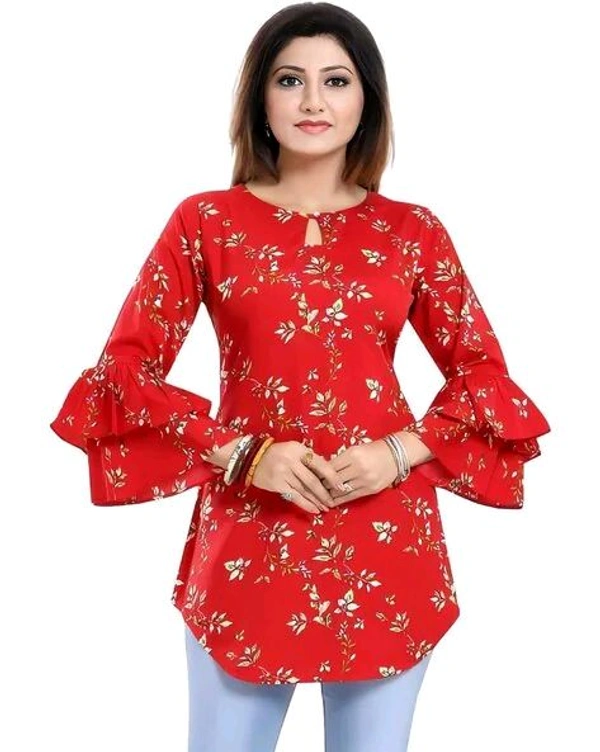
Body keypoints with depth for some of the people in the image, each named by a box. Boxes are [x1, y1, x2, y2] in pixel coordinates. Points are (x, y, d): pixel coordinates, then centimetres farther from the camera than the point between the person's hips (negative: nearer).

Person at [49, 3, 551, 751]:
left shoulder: (414, 232, 4)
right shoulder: (205, 222, 1)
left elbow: (483, 372, 9)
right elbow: (124, 369, -1)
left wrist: (402, 452, -8)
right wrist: (241, 453, -12)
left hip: (386, 539, 2)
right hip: (248, 535, -1)